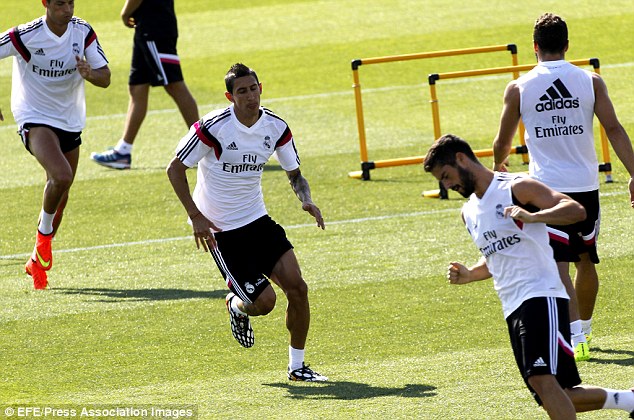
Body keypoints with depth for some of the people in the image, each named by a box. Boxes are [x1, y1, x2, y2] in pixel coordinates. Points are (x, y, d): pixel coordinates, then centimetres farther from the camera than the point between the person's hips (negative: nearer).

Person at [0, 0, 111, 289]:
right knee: (61, 176, -29)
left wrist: (90, 74, -29)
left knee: (60, 194, 13)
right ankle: (44, 233, -1)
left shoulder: (83, 32, -7)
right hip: (35, 118, -5)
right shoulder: (25, 36, -19)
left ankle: (38, 261, 34)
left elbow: (105, 78, -5)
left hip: (70, 121, 5)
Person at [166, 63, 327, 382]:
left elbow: (294, 173, 10)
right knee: (264, 301, -12)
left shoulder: (275, 127, -3)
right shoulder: (214, 126, -18)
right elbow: (175, 169, -10)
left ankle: (297, 366, 6)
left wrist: (306, 200, -12)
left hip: (258, 221, 5)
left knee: (297, 288, -10)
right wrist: (196, 217, -17)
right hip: (221, 232, -5)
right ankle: (236, 306, 27)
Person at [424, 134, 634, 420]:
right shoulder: (469, 212, 19)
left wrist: (532, 217, -30)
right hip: (513, 308, 8)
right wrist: (469, 275, 12)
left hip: (541, 295, -8)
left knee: (542, 378, -26)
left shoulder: (517, 188, -6)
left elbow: (577, 210, -15)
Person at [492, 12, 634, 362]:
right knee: (586, 260, 19)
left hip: (545, 186, -2)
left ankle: (575, 337, -20)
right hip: (586, 185, 2)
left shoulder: (519, 88, -3)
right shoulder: (590, 82, -1)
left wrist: (497, 166, 28)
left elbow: (503, 141, 7)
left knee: (558, 264, -6)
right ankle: (585, 329, 35)